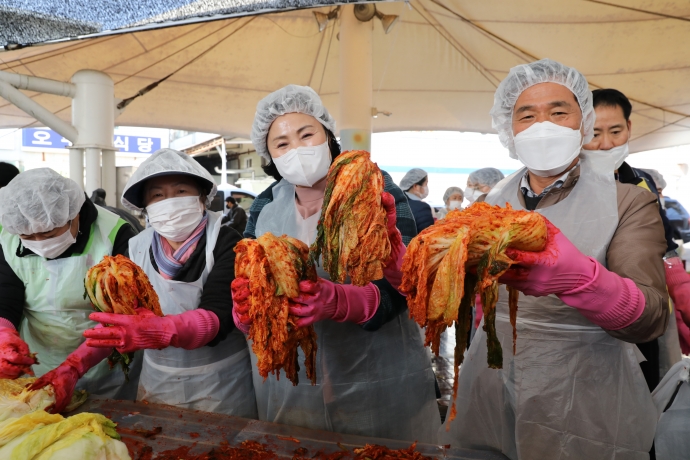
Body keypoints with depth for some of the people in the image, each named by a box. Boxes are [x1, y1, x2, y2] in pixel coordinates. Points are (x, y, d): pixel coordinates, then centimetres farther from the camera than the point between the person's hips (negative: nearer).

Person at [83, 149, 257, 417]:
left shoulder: (225, 242, -17)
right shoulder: (137, 247, -2)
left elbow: (218, 316, -28)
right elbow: (119, 321, -2)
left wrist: (161, 331, -44)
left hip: (221, 386, -4)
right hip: (157, 382, 4)